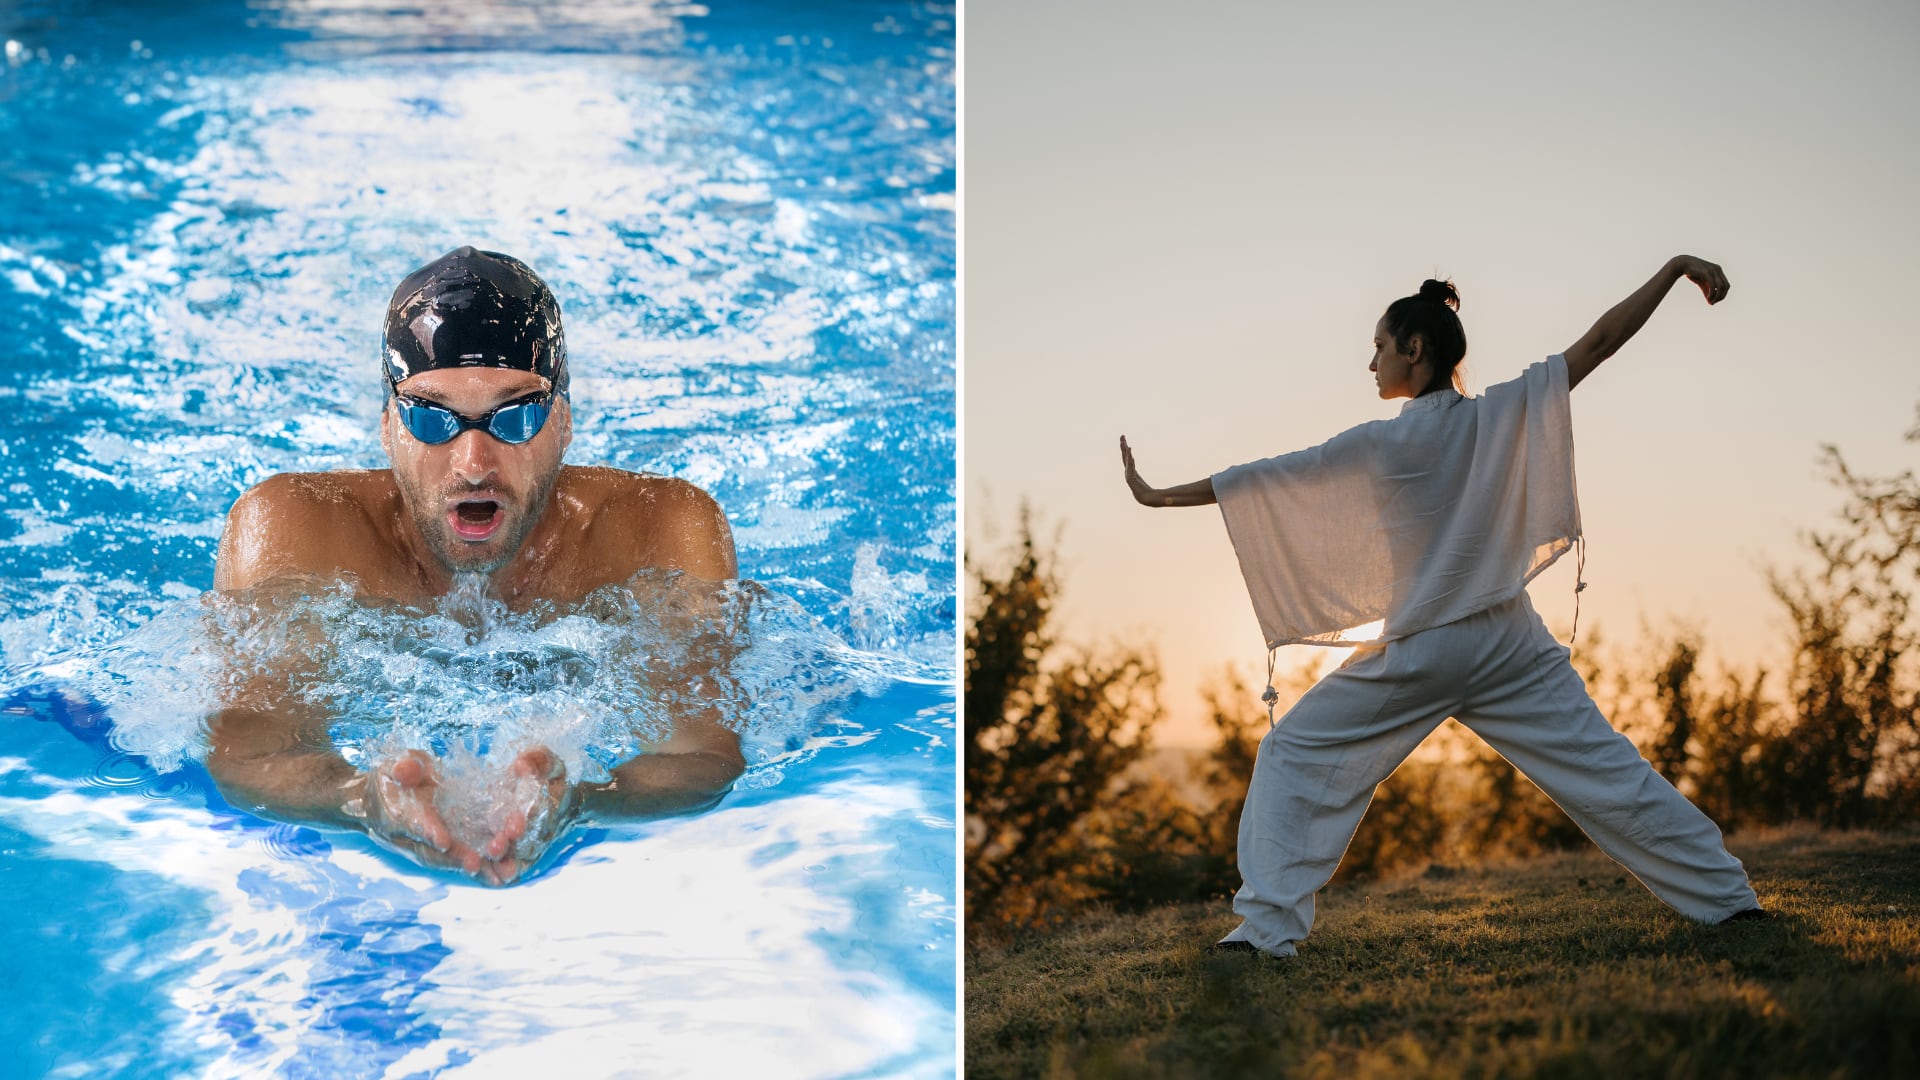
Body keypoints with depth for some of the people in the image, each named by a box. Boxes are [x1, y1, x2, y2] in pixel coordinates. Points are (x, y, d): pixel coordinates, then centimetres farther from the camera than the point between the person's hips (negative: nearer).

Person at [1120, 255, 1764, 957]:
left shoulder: (1381, 445, -8)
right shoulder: (1504, 416, -1)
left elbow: (1265, 477, -5)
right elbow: (1601, 340, -2)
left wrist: (1160, 496, 2)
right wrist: (1675, 268, 5)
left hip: (1419, 655, -4)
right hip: (1510, 644, 4)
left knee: (1294, 757, 6)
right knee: (1606, 769, 10)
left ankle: (1266, 925, -4)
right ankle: (1725, 898, 12)